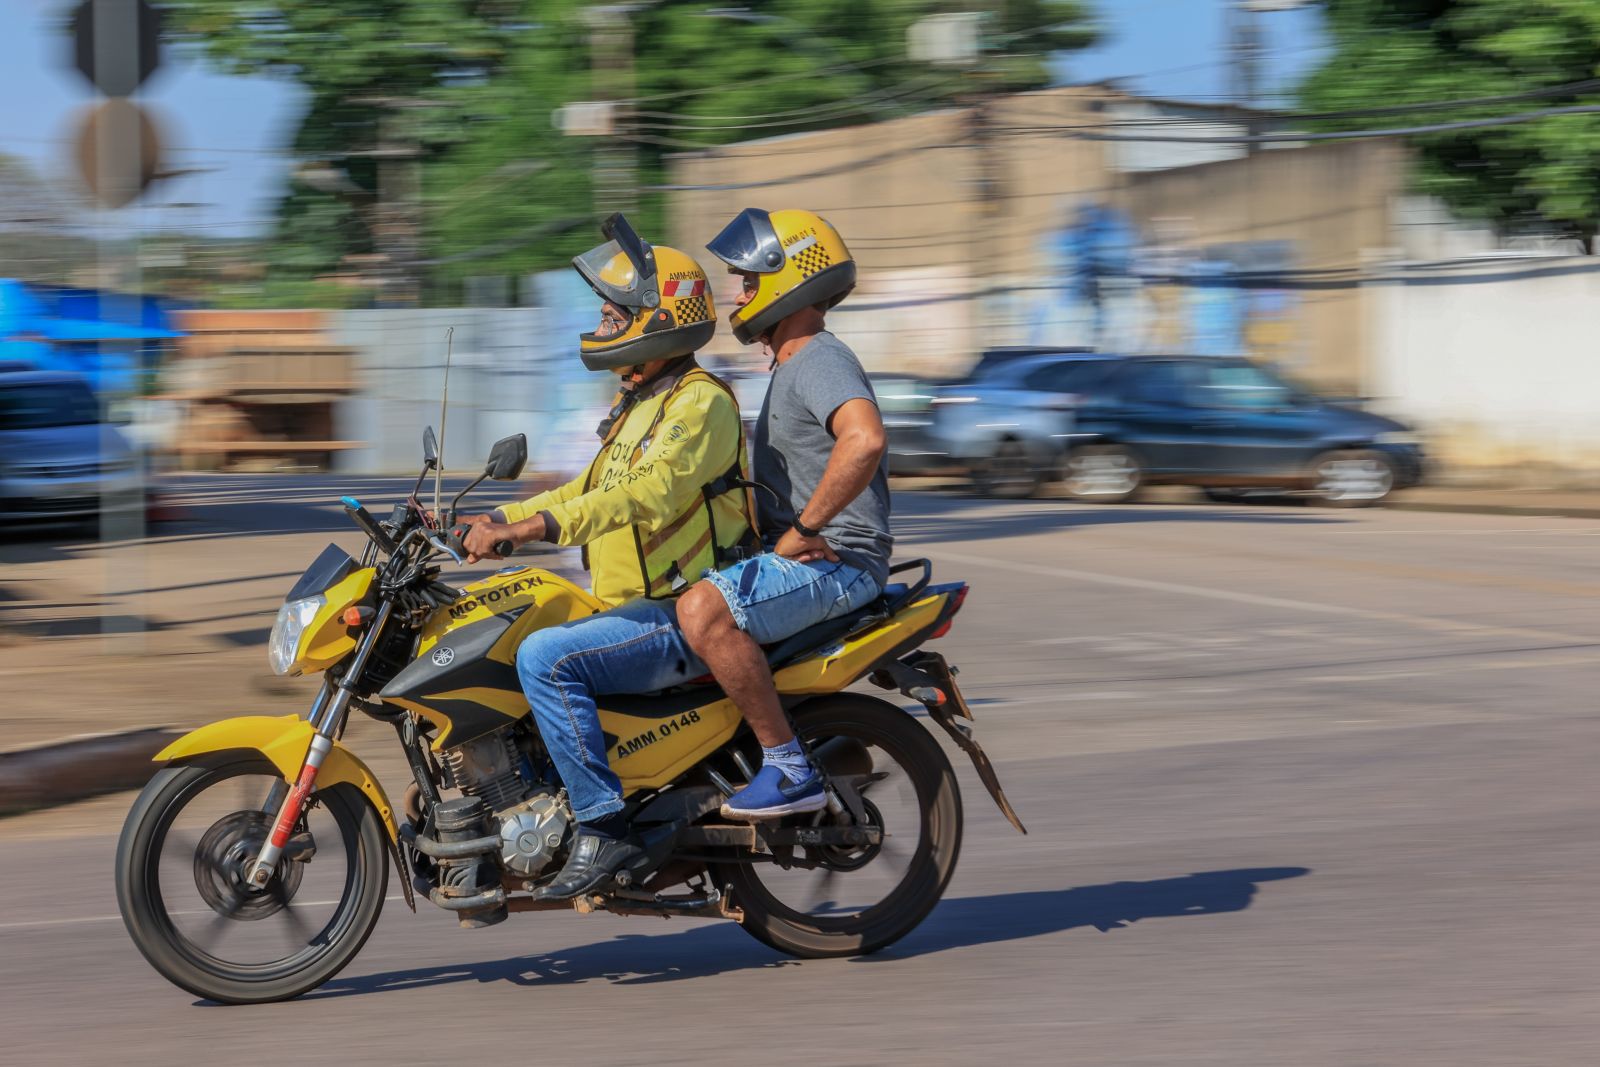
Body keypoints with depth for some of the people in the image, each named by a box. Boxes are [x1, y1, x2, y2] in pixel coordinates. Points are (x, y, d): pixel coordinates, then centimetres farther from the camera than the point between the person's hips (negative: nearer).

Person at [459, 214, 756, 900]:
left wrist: (537, 526, -39)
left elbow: (651, 491, -30)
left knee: (545, 658, -29)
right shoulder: (641, 403, 19)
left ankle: (603, 828, -27)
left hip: (680, 619, -11)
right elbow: (595, 489, 25)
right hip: (630, 609, 11)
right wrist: (501, 519, 11)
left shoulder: (700, 402, -14)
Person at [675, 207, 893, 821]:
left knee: (703, 610, -32)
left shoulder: (820, 361, -14)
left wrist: (803, 530, -28)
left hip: (834, 560, -11)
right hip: (794, 557, 11)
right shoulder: (791, 367, 21)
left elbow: (865, 442, -35)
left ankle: (791, 770, -27)